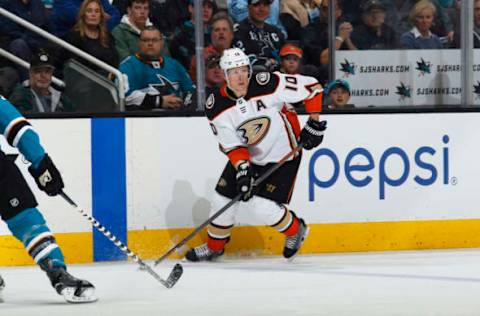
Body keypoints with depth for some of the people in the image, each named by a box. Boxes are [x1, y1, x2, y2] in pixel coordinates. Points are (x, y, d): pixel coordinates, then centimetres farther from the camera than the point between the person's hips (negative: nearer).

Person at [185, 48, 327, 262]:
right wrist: (242, 169, -30)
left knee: (263, 207, -13)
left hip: (283, 154, -4)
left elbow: (311, 86, -17)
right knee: (223, 198, 5)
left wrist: (314, 123, -15)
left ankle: (295, 230, 17)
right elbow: (231, 145, -14)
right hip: (247, 156, 5)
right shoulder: (216, 107, -16)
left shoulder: (268, 85, -26)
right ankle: (214, 246, 29)